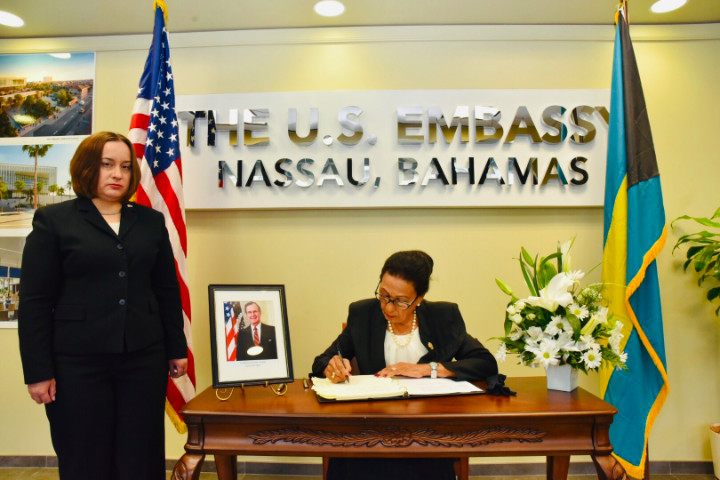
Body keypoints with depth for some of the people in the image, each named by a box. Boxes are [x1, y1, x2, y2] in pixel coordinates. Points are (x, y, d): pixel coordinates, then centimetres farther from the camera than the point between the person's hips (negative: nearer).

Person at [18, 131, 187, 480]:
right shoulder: (53, 221, 1)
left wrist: (177, 349, 8)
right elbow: (35, 301, -2)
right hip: (78, 362, -2)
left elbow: (168, 291, 11)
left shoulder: (151, 221, 10)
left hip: (144, 359, 3)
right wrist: (38, 370, -6)